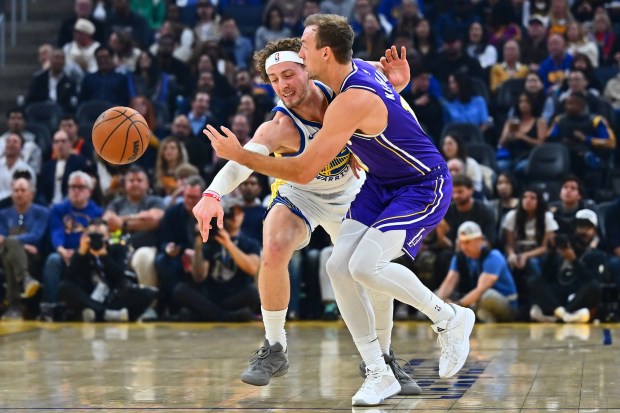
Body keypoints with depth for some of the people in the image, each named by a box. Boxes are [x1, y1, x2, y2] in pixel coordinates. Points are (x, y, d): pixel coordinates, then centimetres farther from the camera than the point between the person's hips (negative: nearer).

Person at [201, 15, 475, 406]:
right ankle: (379, 375, 0)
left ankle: (450, 318, -1)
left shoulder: (352, 101, -30)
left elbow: (303, 171, -29)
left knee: (366, 266, -26)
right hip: (382, 183, 9)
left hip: (424, 187, -9)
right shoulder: (361, 67, -1)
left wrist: (239, 155, -22)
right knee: (339, 266, -7)